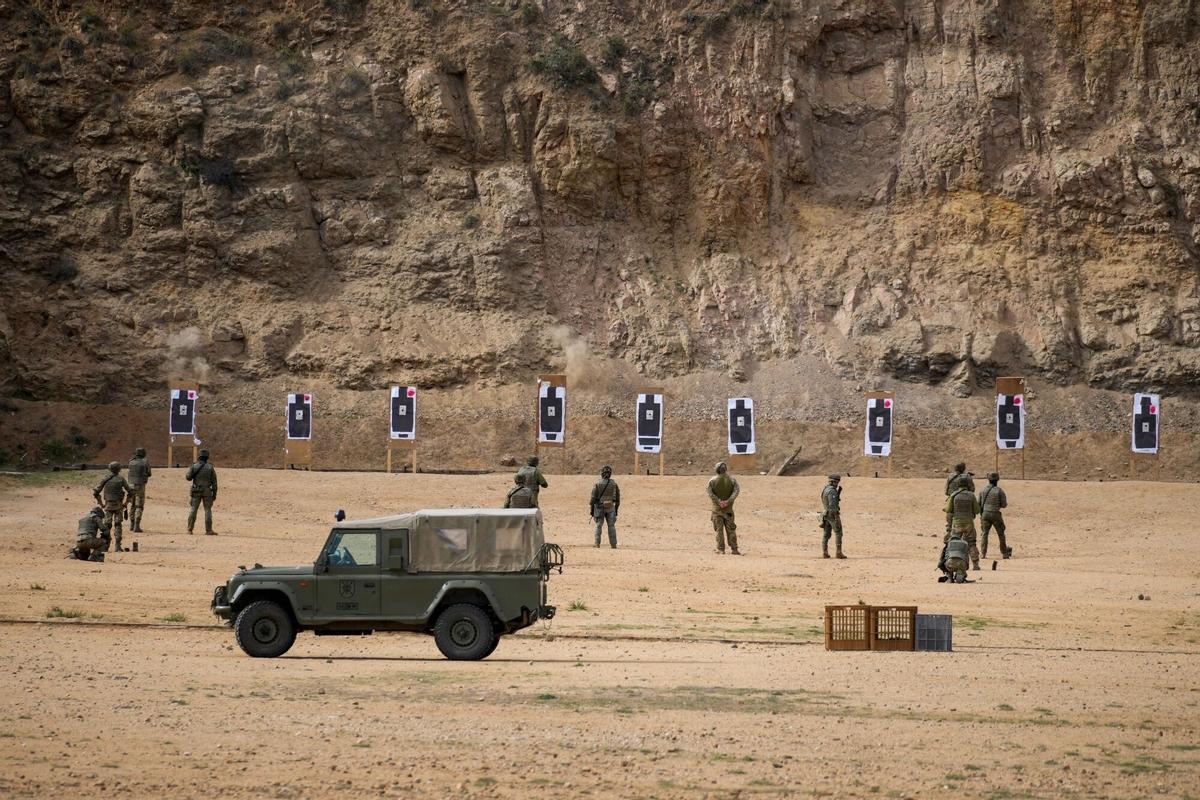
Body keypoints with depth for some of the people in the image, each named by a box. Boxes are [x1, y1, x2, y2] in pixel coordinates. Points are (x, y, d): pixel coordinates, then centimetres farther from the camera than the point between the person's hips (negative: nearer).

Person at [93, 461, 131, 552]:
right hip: (118, 505, 0)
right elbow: (129, 491, 2)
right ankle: (118, 546, -3)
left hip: (108, 505, 0)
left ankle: (105, 546, 1)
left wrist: (101, 503, 6)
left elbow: (95, 492, -3)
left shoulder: (105, 480, -2)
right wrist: (125, 503, 11)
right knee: (117, 525, 4)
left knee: (107, 525, 6)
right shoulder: (121, 479, -2)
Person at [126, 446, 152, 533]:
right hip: (140, 487, -4)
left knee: (132, 506, 17)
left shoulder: (131, 462, 5)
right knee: (139, 507, -1)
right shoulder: (145, 462, -7)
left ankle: (132, 526, 22)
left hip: (131, 486, 4)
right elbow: (148, 474, 5)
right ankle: (136, 527, -8)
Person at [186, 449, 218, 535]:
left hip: (196, 491, 1)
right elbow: (214, 482, -3)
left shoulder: (194, 466, -4)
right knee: (208, 510, 3)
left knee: (193, 509, 8)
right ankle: (208, 530, 0)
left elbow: (188, 477, -9)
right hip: (207, 491, -1)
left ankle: (189, 529, 5)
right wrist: (214, 494, 2)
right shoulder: (210, 467, -3)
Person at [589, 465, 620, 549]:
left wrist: (591, 510, -2)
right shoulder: (614, 484, -1)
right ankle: (613, 545, 5)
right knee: (611, 526, 8)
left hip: (599, 507, -1)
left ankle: (597, 544, 1)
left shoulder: (597, 484, -8)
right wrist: (616, 509, 12)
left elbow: (593, 498, -8)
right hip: (610, 508, 1)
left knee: (598, 525, 7)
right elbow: (618, 498, 3)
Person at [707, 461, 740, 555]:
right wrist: (728, 501, -17)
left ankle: (720, 549, 1)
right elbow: (736, 490, -11)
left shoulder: (712, 480, -4)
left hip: (717, 508, -1)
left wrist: (719, 501, -17)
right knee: (731, 529, 7)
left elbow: (710, 492, -13)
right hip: (728, 508, 1)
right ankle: (733, 549, 3)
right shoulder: (732, 479, -1)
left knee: (719, 529, 4)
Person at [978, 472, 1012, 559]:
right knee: (1001, 534, 11)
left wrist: (981, 514, 18)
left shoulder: (983, 490, 2)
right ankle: (1005, 553, 18)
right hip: (995, 515, -2)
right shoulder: (999, 491, -9)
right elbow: (1004, 505, -7)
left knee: (985, 533, 6)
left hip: (985, 514, 2)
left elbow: (979, 503, 6)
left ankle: (983, 554, -4)